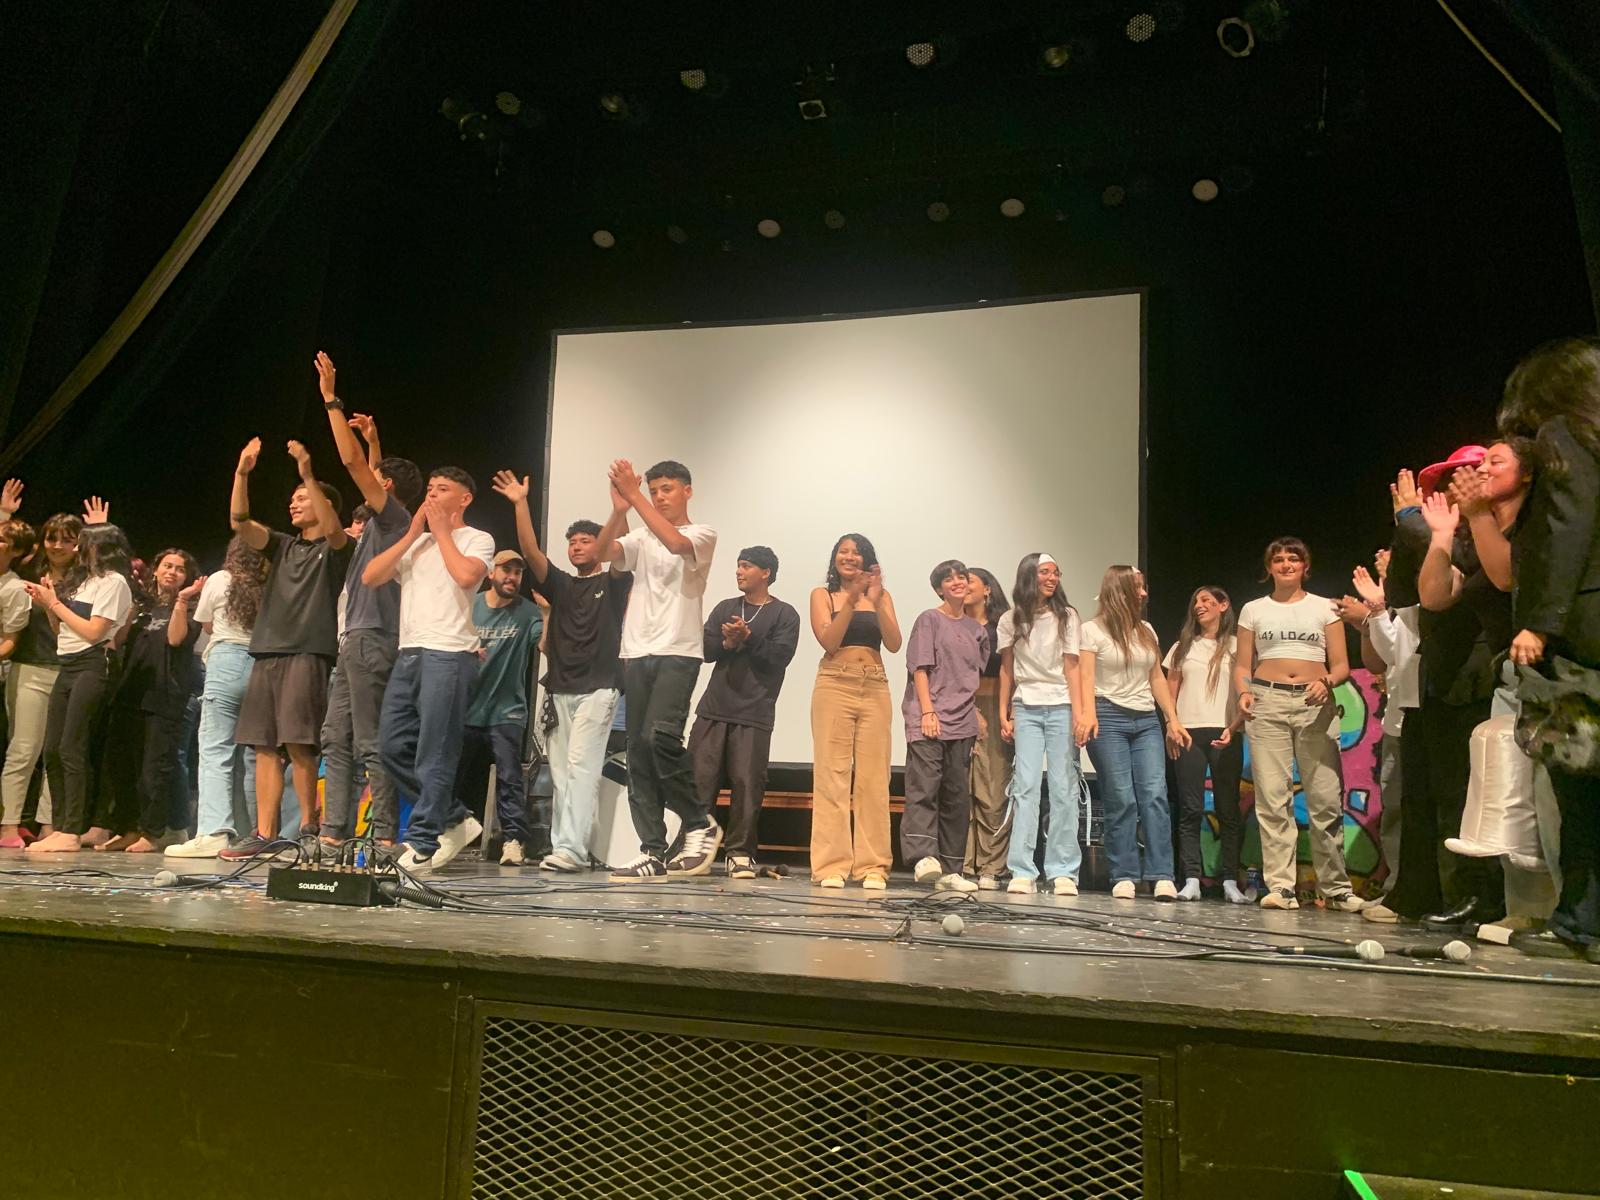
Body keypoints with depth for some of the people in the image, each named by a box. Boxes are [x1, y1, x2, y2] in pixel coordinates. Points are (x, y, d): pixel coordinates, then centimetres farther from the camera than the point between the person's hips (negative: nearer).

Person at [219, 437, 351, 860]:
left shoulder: (335, 548, 5)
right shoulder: (283, 546, 22)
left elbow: (333, 527, -18)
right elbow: (240, 524, 9)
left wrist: (308, 475, -27)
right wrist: (241, 473, -3)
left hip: (309, 654, -6)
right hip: (268, 653, 6)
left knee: (298, 745, -12)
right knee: (265, 746, 3)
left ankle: (309, 827, -3)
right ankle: (264, 834, 6)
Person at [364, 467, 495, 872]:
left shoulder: (477, 539, 5)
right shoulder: (415, 543, 23)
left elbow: (466, 575, -17)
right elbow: (370, 577, 10)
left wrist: (442, 531, -3)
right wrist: (413, 534, 7)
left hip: (448, 655, -7)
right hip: (408, 653, 7)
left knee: (434, 756, -7)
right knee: (393, 746, 5)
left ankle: (422, 844, -1)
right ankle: (454, 819, 16)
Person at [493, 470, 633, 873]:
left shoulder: (613, 582, 7)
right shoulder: (560, 585, 19)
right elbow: (531, 553, 5)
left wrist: (620, 512, -32)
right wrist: (520, 504, -8)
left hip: (598, 688, -5)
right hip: (559, 689, 5)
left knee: (581, 766, -14)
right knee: (560, 772, 4)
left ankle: (571, 848, -18)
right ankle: (561, 847, 6)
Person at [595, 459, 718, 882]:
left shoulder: (702, 534, 5)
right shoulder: (641, 538, 18)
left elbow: (675, 542, -18)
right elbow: (604, 552, 0)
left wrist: (634, 495, -17)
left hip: (678, 653, -5)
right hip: (637, 654, 5)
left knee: (659, 736, -22)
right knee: (638, 752, 1)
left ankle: (700, 823, -2)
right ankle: (653, 852, 6)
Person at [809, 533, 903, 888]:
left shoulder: (881, 596, 13)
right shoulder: (822, 594, 9)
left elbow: (894, 644, 0)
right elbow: (828, 641, -6)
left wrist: (876, 602, -11)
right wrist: (851, 601, -14)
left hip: (875, 689, 2)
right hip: (834, 686, -2)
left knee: (873, 778, 0)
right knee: (832, 775, -4)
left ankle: (872, 866, 3)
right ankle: (831, 866, -2)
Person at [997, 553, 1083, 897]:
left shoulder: (1067, 616, 3)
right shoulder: (1011, 620, 6)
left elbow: (1071, 667, -2)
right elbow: (1006, 669, 10)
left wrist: (1079, 716, -9)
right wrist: (1004, 715, 5)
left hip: (1061, 707, 0)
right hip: (1026, 710, 0)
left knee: (1064, 788, -2)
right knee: (1026, 786, -6)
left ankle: (1063, 872, 3)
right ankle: (1022, 872, -5)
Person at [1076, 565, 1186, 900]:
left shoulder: (1146, 631, 18)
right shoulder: (1092, 630, 2)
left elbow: (1157, 679, 18)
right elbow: (1086, 676, -8)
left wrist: (1173, 720, 11)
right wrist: (1088, 714, -23)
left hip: (1146, 721, 5)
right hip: (1109, 719, -4)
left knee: (1155, 794, -8)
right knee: (1121, 800, -7)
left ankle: (1161, 877, -8)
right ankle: (1124, 877, 0)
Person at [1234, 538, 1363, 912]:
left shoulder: (1325, 608, 13)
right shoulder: (1253, 610, 15)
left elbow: (1342, 665, 8)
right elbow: (1242, 666, 12)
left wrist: (1328, 681, -14)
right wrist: (1244, 693, -8)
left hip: (1315, 705, 0)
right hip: (1267, 703, 0)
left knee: (1326, 799, -4)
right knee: (1272, 797, -6)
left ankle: (1335, 888, 6)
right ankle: (1280, 887, -3)